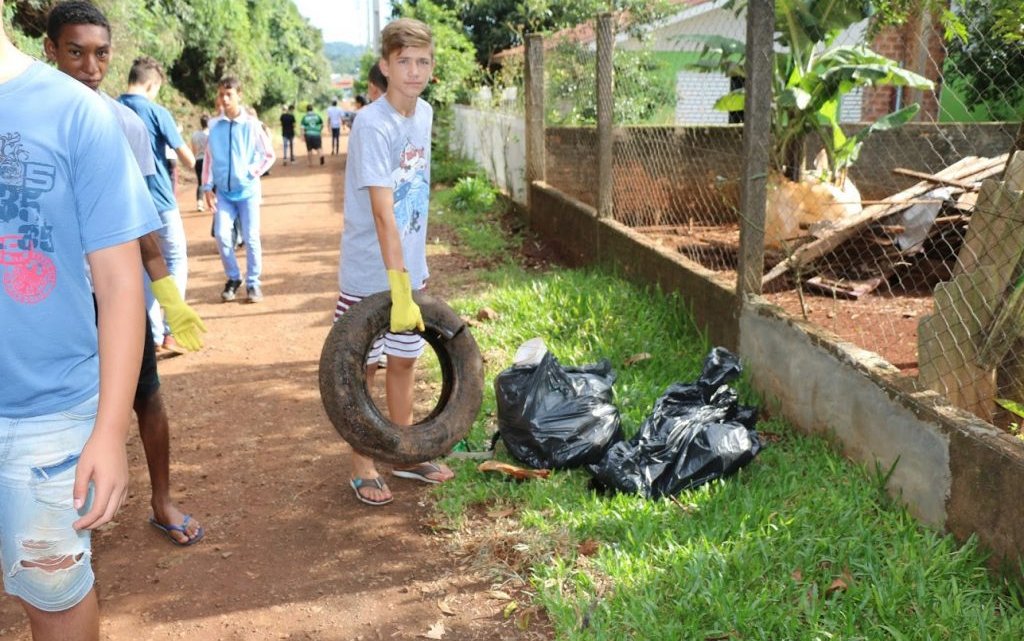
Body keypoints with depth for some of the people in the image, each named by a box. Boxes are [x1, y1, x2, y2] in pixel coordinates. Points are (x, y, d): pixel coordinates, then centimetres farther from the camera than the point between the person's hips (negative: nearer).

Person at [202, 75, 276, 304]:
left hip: (247, 190, -2)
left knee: (251, 238, 0)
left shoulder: (251, 124, -5)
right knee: (222, 235, -6)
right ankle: (233, 278, 14)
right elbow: (209, 157, 6)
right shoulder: (214, 125, 0)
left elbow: (269, 155, 3)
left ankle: (253, 282, 14)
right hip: (223, 191, 2)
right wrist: (208, 187, 3)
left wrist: (253, 173, -6)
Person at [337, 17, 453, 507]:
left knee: (404, 360, 15)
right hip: (370, 274, -7)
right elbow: (383, 213, -28)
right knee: (362, 367, 5)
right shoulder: (372, 125, -20)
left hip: (410, 267, 7)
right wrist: (399, 286, -33)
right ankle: (362, 467, 19)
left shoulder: (424, 113, 3)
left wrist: (415, 273, 13)